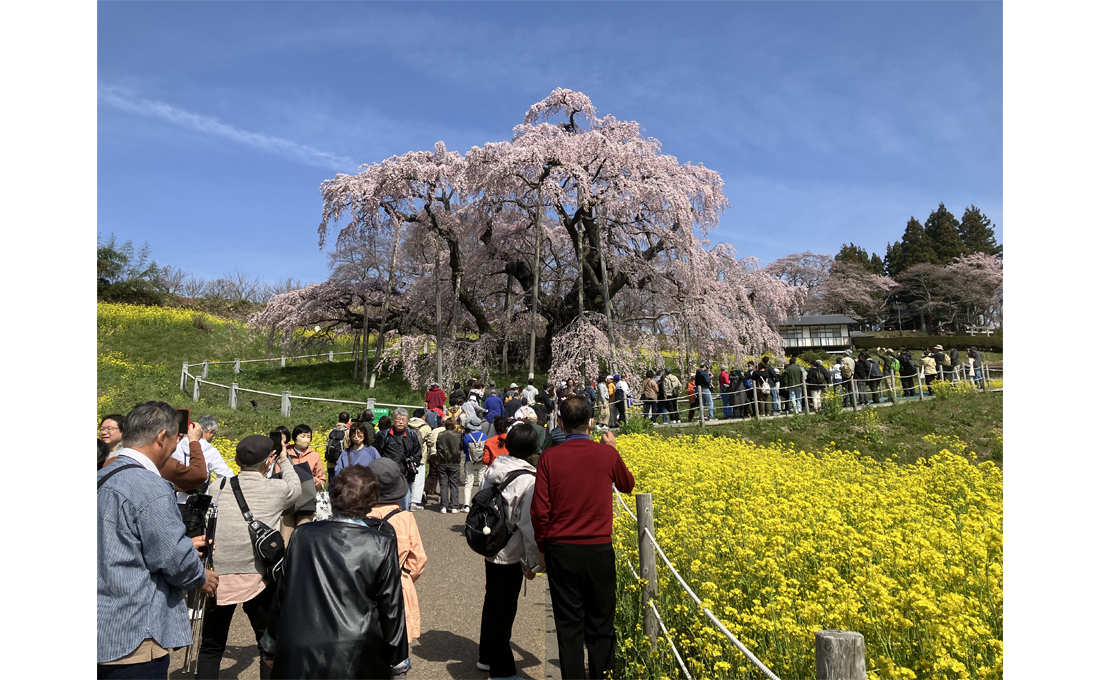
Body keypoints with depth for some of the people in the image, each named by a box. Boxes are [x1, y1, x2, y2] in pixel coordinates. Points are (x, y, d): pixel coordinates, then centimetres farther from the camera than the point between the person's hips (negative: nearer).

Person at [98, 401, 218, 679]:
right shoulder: (150, 488, -21)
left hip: (103, 633, 9)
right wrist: (201, 577, 1)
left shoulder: (101, 479, 7)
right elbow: (175, 561, -19)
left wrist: (183, 545, 19)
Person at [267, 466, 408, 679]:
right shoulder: (383, 546, -13)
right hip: (356, 660, -2)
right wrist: (399, 659, 7)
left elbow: (281, 594, 6)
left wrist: (271, 640, 21)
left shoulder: (303, 535, -4)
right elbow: (391, 609, -6)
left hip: (297, 660, 3)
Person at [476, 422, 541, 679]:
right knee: (505, 608, 8)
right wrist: (532, 561, -9)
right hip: (512, 554, -7)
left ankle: (486, 656, 41)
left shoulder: (494, 469, -4)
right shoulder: (529, 481, -23)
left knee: (491, 600, 23)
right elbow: (528, 525, -20)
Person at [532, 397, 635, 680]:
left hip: (561, 550, 0)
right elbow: (627, 485, 14)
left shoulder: (549, 457, -9)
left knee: (568, 627, 9)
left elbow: (539, 510, -8)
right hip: (598, 550, 1)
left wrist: (542, 548, 7)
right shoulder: (606, 454, -6)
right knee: (601, 626, 14)